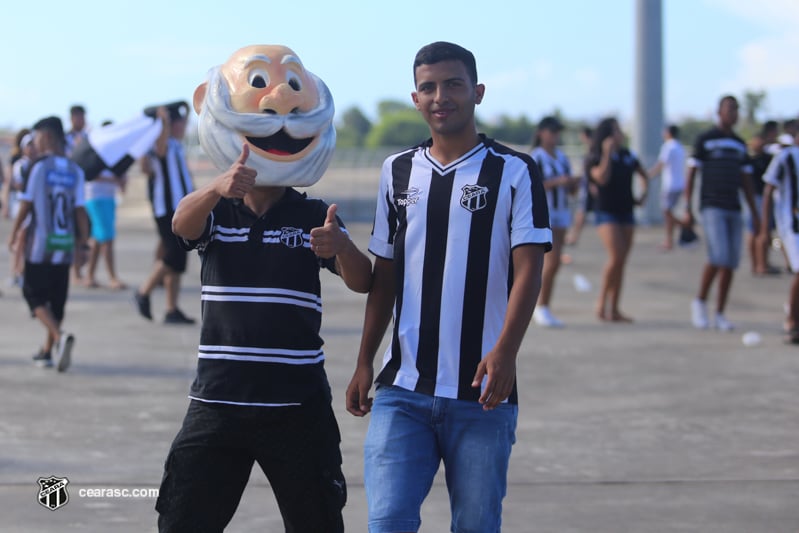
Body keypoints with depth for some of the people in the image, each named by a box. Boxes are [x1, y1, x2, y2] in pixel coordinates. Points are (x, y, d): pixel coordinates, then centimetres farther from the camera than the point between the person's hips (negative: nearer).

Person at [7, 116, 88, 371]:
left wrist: (14, 232, 6)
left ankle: (60, 337, -20)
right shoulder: (75, 171, 3)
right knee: (56, 299, 14)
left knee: (34, 295, 3)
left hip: (40, 244, -4)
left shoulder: (39, 166, -9)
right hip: (65, 246, 4)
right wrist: (83, 242, 10)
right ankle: (47, 351, 20)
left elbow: (26, 204, -8)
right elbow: (80, 210, 1)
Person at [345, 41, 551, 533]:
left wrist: (505, 351, -23)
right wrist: (365, 361, 12)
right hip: (402, 388, 3)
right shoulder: (398, 171, 11)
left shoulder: (515, 172, -1)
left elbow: (528, 270, -9)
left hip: (482, 394, -3)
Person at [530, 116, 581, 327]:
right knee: (552, 261, -16)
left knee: (551, 263, 7)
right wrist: (556, 182, -23)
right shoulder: (535, 158, -8)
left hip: (561, 214, 7)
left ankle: (542, 309, 14)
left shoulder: (562, 158, 14)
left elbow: (568, 189, 19)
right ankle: (541, 307, -6)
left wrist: (575, 183, -3)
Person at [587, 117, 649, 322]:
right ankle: (602, 301, -6)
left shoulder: (628, 156, 9)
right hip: (606, 213, -5)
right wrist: (607, 153, -20)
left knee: (621, 262, 4)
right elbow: (602, 178, -24)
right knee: (616, 257, -21)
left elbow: (644, 175, 24)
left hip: (626, 213, 5)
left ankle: (614, 309, 8)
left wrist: (643, 195, 10)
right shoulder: (595, 159, -5)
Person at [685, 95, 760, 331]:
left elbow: (746, 182, 18)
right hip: (711, 207, -5)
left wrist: (755, 215, 13)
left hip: (734, 210, 5)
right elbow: (691, 176, -2)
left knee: (731, 263, 1)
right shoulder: (704, 140, -1)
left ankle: (720, 314, 9)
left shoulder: (740, 145, 15)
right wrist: (688, 210, -10)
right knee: (718, 257, -19)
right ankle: (700, 302, 1)